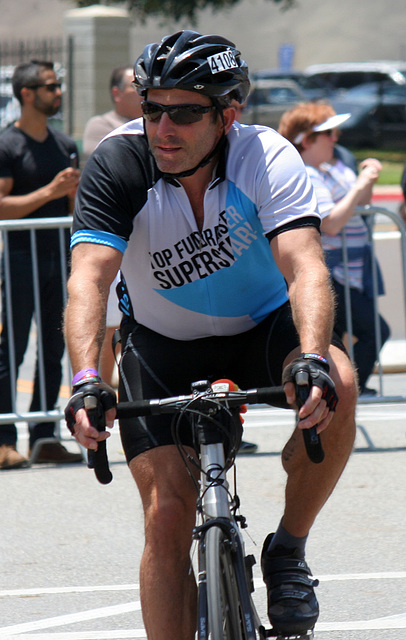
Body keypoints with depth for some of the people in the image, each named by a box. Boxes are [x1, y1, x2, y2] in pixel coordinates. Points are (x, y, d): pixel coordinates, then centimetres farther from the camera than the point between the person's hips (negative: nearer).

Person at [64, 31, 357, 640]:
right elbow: (89, 277, -33)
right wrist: (86, 380, -50)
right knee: (168, 514, -13)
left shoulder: (268, 157, -23)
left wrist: (313, 361, -54)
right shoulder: (118, 164, -23)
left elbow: (305, 268, -35)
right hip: (162, 344, 0)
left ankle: (289, 549, -11)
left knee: (335, 384, -32)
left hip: (261, 327, 0)